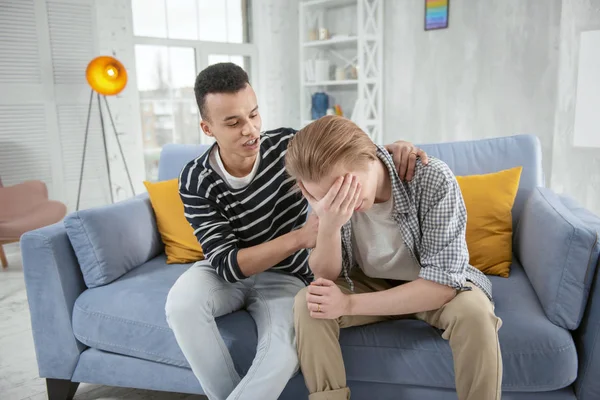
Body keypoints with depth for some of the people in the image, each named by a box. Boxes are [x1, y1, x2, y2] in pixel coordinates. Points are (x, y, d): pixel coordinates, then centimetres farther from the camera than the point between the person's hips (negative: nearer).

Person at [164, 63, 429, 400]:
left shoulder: (288, 144, -16)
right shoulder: (196, 183, -19)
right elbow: (227, 263, -25)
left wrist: (392, 148, -25)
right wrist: (300, 237, -39)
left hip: (285, 278, 0)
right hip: (228, 272, 1)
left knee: (283, 356, -29)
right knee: (181, 303, -31)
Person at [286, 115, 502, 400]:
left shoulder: (434, 180, -29)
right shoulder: (327, 193, -19)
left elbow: (444, 283, -30)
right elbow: (327, 278, -15)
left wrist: (349, 304, -33)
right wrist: (328, 225, -36)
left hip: (436, 287, -2)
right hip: (370, 284, 3)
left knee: (474, 313, -33)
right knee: (308, 303, -22)